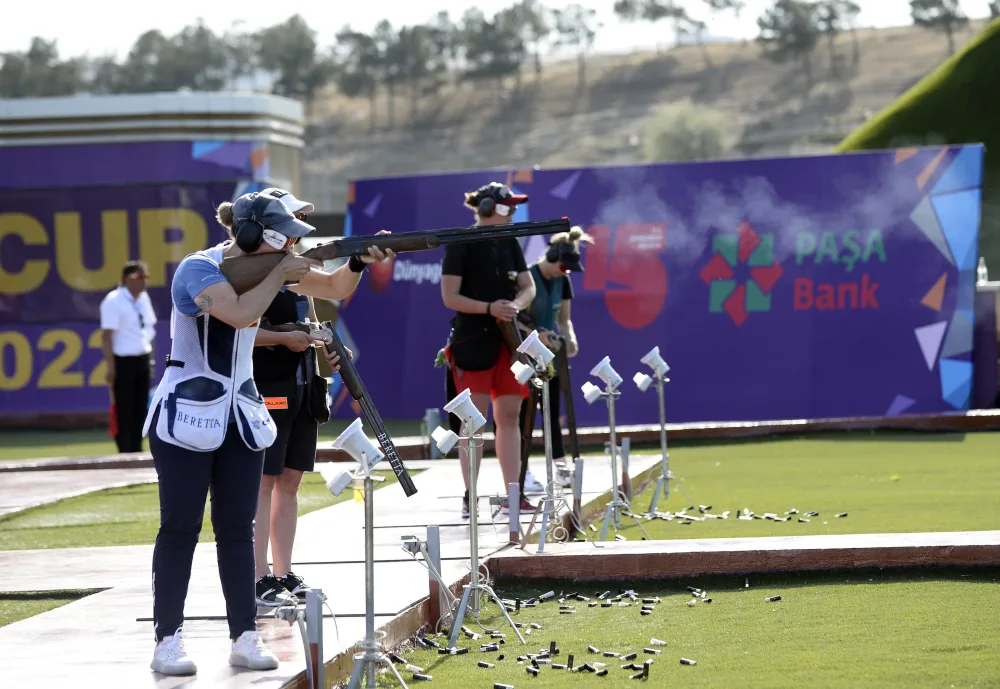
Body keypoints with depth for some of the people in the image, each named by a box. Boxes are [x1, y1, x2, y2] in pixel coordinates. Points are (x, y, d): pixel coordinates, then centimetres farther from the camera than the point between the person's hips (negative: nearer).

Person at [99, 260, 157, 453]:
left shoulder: (143, 298, 10)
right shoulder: (113, 302, -14)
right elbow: (107, 337, -17)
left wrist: (150, 358, 13)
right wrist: (111, 367, -21)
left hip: (143, 361, 7)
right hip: (124, 362, -7)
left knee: (140, 412, 9)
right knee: (124, 414, -2)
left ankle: (136, 453, 15)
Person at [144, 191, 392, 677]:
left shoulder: (266, 265, 5)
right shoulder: (198, 269, -17)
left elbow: (335, 287, 7)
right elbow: (240, 313, -33)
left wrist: (359, 261, -13)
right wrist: (281, 272, -21)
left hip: (241, 417, 7)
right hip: (186, 415, -7)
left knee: (238, 529, 5)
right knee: (180, 528, -3)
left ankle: (245, 638, 6)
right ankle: (167, 641, 1)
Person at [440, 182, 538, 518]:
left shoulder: (509, 244, 10)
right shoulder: (461, 245, -8)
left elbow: (528, 287, 10)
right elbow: (450, 297, -12)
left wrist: (515, 305, -12)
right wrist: (490, 308, -23)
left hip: (509, 339, 6)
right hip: (472, 341, -6)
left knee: (509, 416, 6)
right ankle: (470, 496, -2)